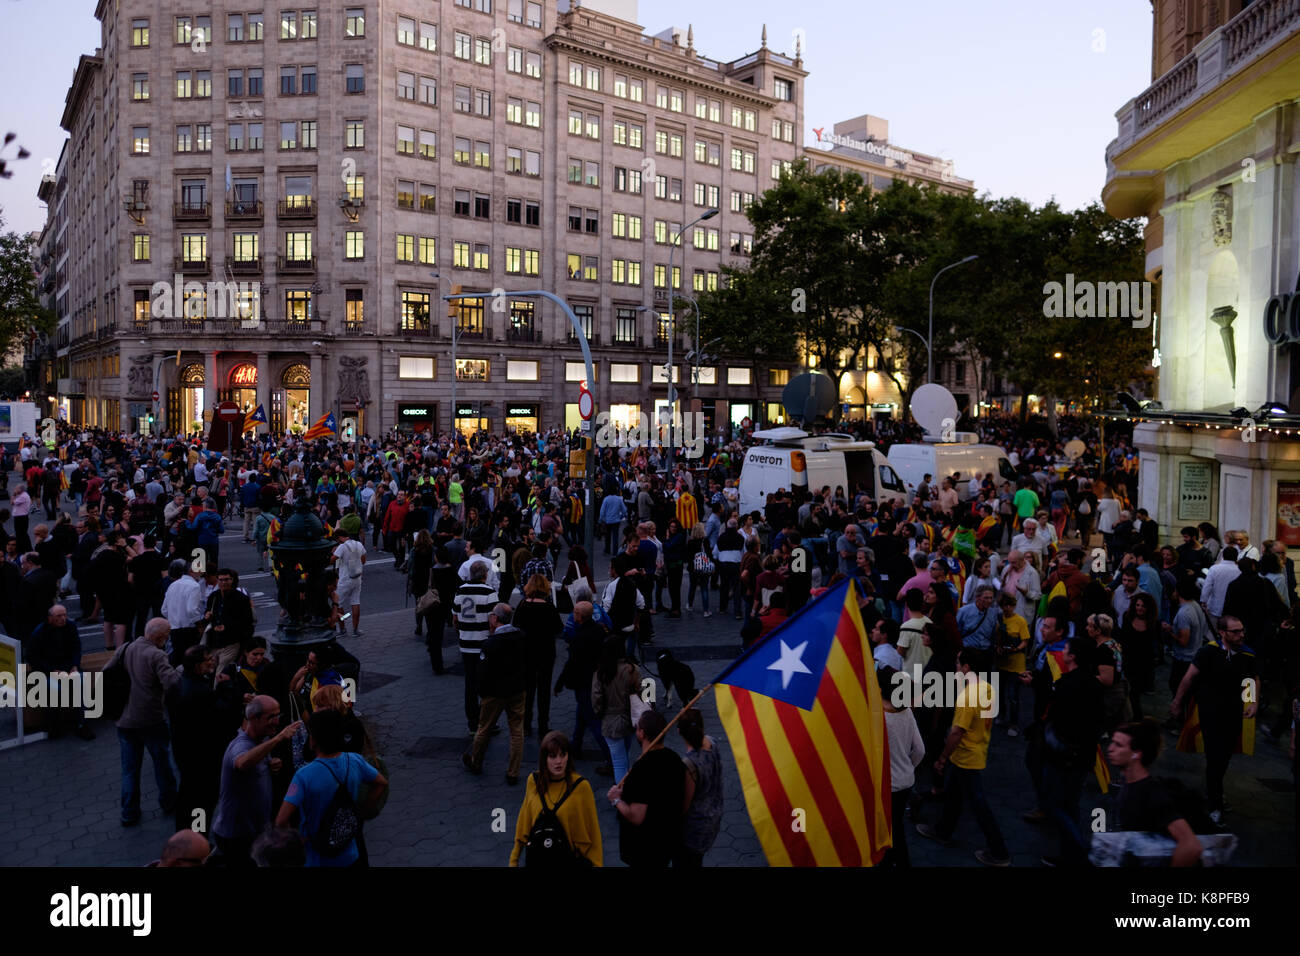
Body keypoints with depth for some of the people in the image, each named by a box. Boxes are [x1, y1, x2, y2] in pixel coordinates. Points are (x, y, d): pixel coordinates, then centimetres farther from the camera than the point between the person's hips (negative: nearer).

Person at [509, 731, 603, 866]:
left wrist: (596, 863, -9)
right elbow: (524, 820, 3)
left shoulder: (581, 786, -18)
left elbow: (592, 829, -12)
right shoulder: (533, 781, -8)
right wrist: (514, 859, 8)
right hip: (536, 857, 3)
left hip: (568, 859, -3)